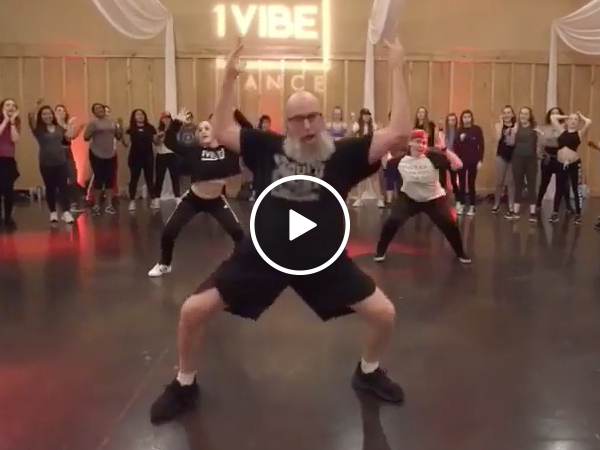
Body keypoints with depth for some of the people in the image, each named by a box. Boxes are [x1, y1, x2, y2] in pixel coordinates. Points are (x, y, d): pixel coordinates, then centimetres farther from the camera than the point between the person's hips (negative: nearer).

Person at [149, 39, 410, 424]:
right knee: (193, 311, -6)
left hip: (325, 260, 0)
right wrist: (230, 78, 1)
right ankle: (185, 385, 21)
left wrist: (397, 71, -17)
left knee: (384, 315, -2)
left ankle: (368, 372, 31)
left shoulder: (343, 154, -8)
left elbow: (399, 133, -16)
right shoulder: (267, 147, -3)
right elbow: (222, 131, 7)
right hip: (262, 256, 1)